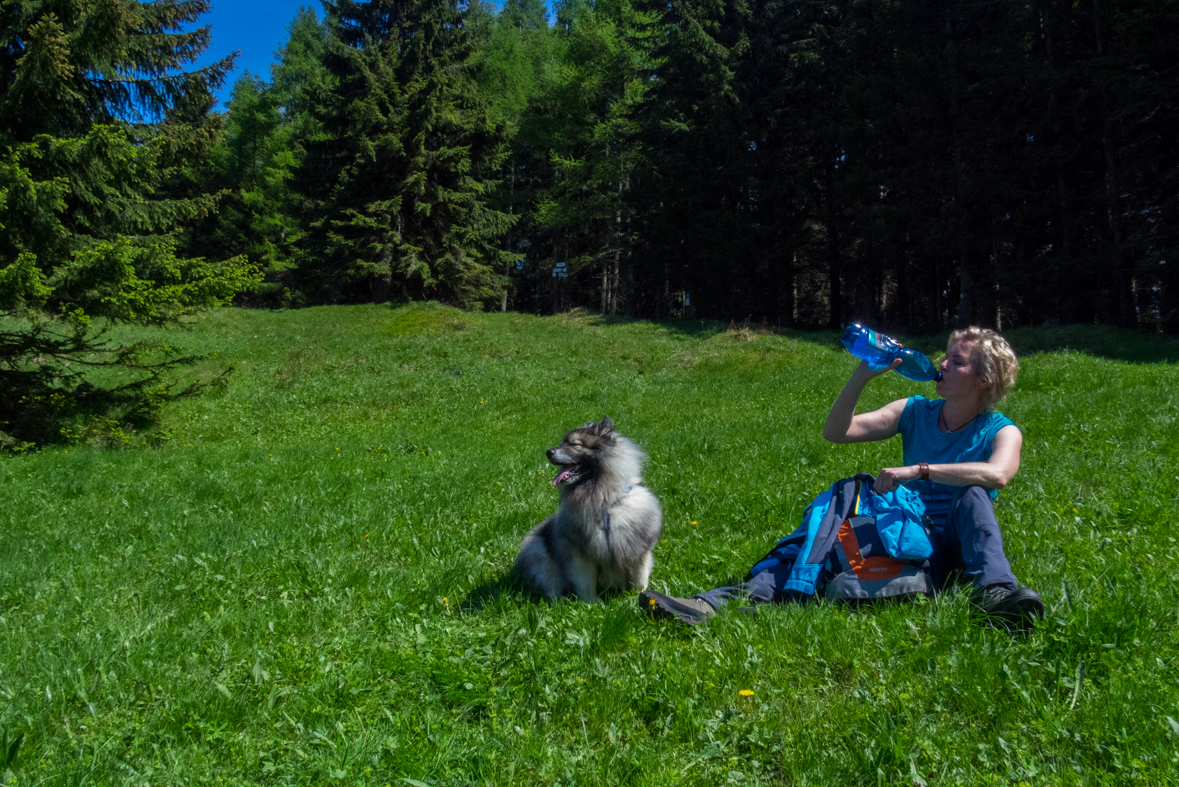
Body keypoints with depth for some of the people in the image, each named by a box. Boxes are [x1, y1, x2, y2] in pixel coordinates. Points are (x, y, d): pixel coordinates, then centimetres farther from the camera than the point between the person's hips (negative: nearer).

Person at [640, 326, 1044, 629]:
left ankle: (996, 592, -46)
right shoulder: (915, 412, 9)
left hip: (956, 551, -2)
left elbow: (997, 475, -27)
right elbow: (835, 431, 1)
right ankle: (709, 605, -42)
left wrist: (917, 470, -31)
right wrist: (863, 375, -10)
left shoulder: (1001, 432, -1)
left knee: (972, 495, -30)